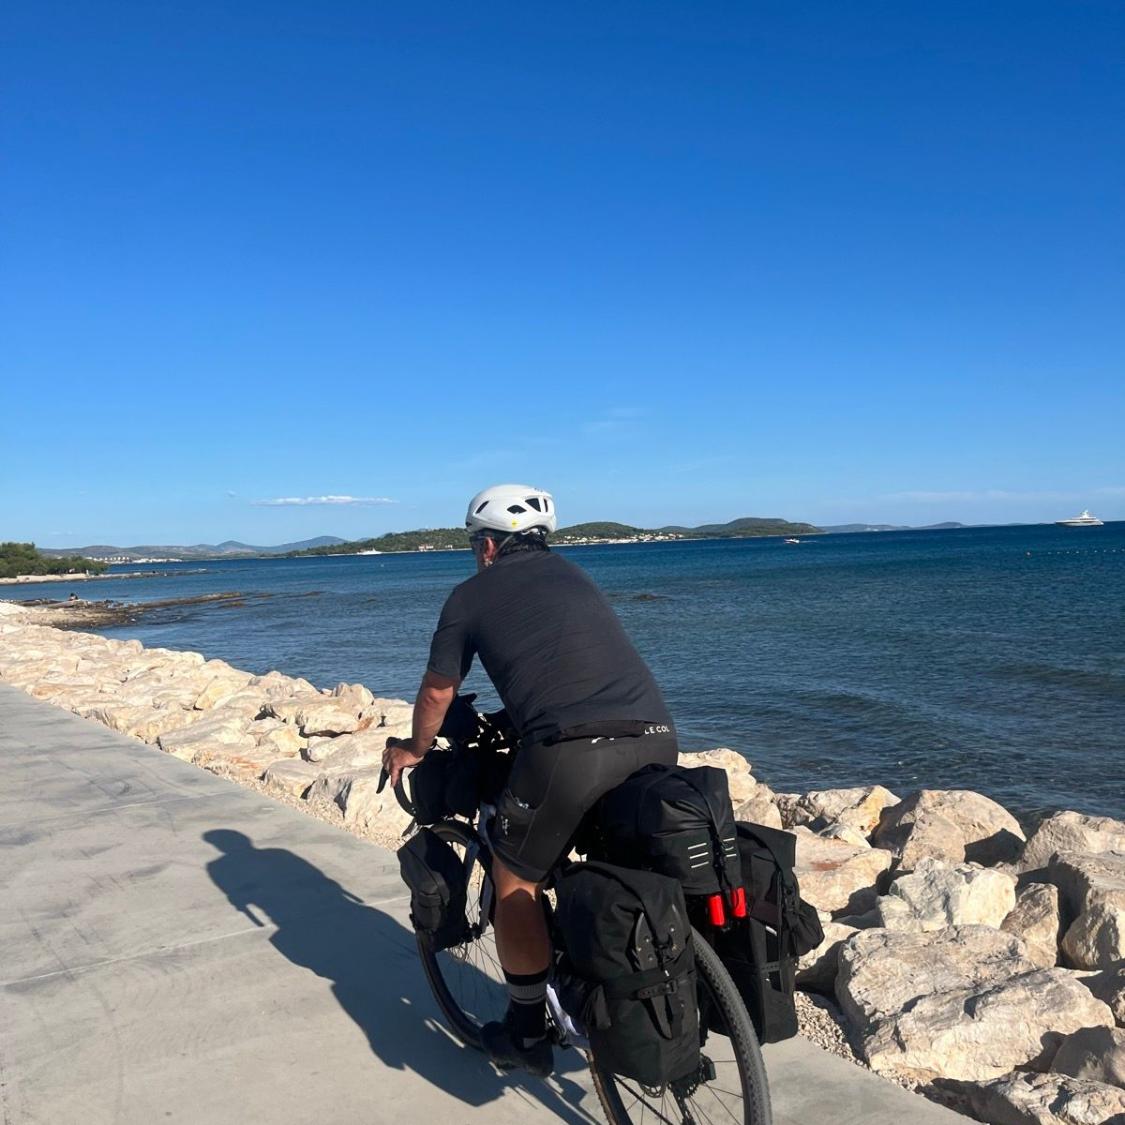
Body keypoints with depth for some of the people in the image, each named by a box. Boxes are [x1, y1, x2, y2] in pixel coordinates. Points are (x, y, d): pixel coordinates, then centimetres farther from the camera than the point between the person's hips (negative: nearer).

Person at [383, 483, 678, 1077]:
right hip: (656, 739, 6)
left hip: (572, 750, -5)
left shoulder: (472, 594, 14)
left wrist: (414, 751, 41)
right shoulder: (573, 574, 28)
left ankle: (527, 1034, 27)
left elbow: (437, 693, 23)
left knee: (516, 882, 16)